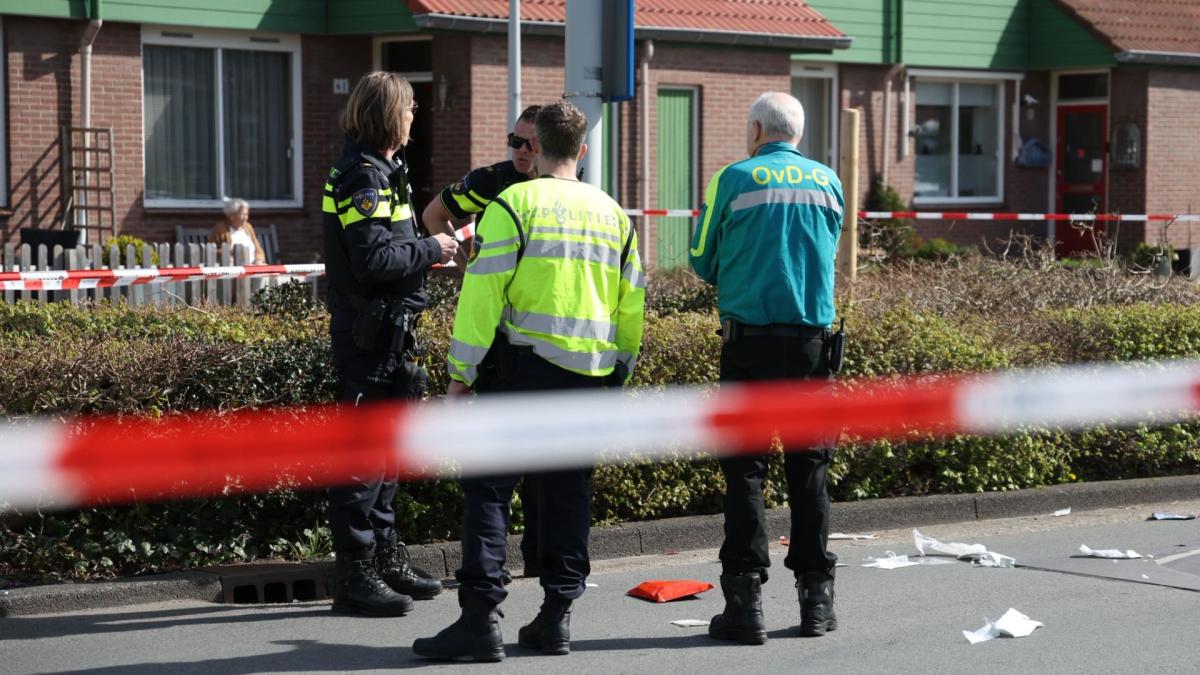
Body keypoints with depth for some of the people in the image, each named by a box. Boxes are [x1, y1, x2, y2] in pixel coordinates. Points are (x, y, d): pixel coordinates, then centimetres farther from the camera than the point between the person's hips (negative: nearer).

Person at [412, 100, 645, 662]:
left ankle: (479, 617, -9)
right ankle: (556, 617, 12)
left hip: (524, 365, -5)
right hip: (589, 375, 5)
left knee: (489, 488, -3)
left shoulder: (513, 205, -6)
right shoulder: (613, 214, 12)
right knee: (568, 493, 11)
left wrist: (462, 372, -6)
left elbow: (482, 292, -11)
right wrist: (619, 373, 25)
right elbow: (631, 304, 16)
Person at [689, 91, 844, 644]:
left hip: (749, 337, -3)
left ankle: (745, 601, -3)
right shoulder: (828, 182, 8)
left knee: (744, 469, 1)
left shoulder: (736, 179, -2)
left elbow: (702, 261, 4)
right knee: (809, 469, 10)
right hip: (812, 337, 3)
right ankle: (816, 596, 13)